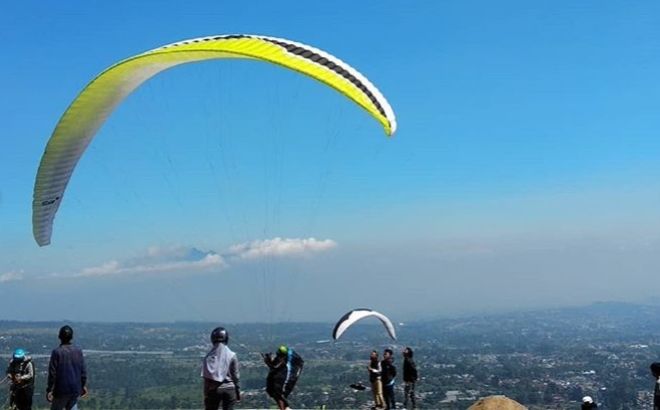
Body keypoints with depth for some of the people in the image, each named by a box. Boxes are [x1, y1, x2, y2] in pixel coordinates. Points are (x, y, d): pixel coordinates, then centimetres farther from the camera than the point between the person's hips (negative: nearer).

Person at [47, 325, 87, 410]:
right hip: (75, 389, 4)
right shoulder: (78, 351, 0)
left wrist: (49, 390, -7)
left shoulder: (56, 352, -13)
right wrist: (83, 385, 16)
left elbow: (52, 373, -12)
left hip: (61, 390, -4)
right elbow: (83, 370, 5)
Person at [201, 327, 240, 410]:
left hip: (214, 390, 0)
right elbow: (235, 376, -3)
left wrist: (206, 395, 5)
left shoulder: (209, 356, -6)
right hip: (229, 389, 0)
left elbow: (206, 378, -3)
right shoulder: (232, 356, -7)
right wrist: (238, 393, 7)